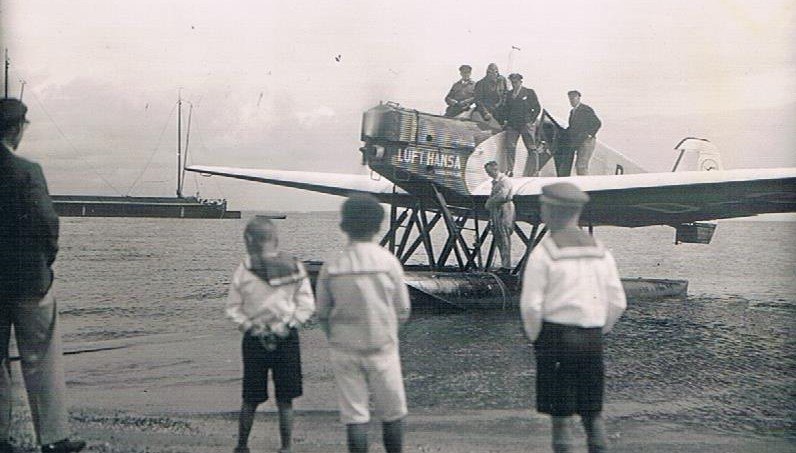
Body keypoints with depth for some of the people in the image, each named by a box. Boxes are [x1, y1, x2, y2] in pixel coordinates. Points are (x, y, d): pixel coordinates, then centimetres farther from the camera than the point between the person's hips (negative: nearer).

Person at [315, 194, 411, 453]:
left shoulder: (331, 267, -6)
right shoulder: (388, 261, -10)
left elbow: (322, 315, 2)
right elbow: (403, 311, -2)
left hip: (344, 351, 1)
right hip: (382, 348, -1)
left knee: (355, 417, 7)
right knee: (392, 415, 13)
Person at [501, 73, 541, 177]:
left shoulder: (529, 92, 4)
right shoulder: (508, 94, 15)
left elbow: (537, 108, 2)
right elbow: (505, 109, 20)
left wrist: (531, 121, -4)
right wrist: (505, 120, 5)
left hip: (525, 125, -3)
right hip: (512, 125, 3)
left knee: (531, 149, -1)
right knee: (509, 148, -8)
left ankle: (534, 172, 3)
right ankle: (509, 171, -6)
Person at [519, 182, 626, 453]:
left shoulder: (543, 253, -8)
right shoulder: (600, 252, 7)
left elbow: (531, 305, -12)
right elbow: (617, 303, 7)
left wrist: (535, 337, 3)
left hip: (557, 336, -4)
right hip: (592, 338, 5)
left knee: (560, 412, 2)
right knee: (593, 411, 14)